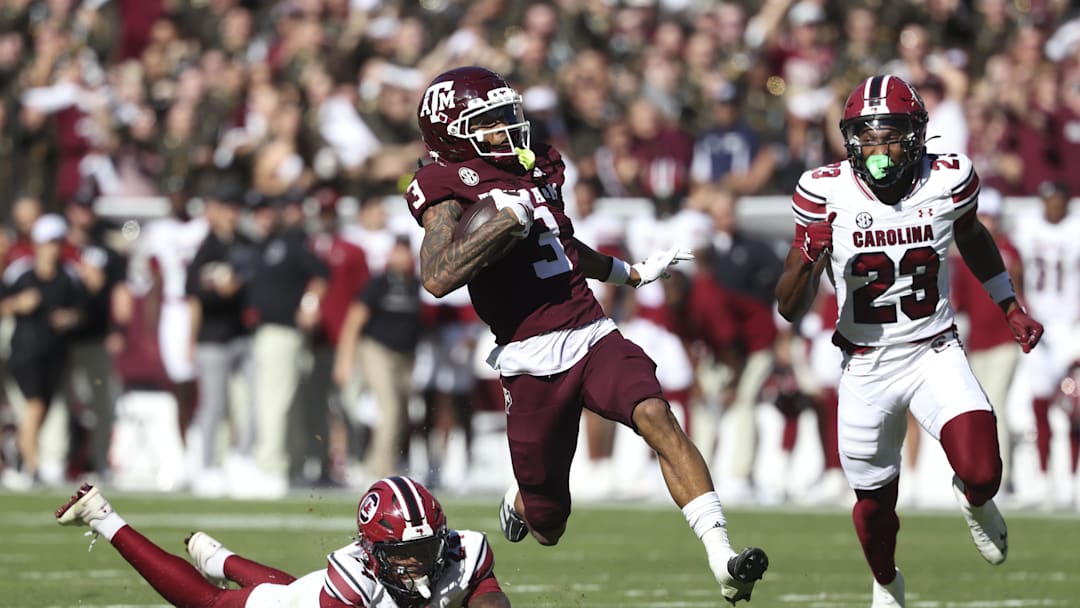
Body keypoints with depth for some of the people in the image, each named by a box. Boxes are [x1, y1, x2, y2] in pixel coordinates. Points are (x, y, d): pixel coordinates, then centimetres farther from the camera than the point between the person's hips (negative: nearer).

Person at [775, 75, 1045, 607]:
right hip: (866, 368, 0)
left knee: (982, 476, -22)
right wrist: (807, 259, -33)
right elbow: (789, 309, -14)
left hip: (934, 353, 0)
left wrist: (1010, 307, 17)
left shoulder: (948, 180, -12)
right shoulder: (826, 193, -16)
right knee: (873, 502, 13)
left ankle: (974, 501, 18)